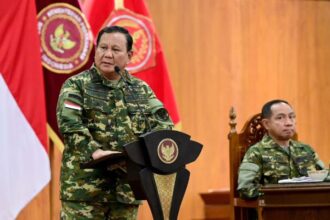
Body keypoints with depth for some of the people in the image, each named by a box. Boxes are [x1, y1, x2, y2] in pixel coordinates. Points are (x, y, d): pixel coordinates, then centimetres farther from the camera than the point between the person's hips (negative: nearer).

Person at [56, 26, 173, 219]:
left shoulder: (141, 90, 16)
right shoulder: (76, 85, 3)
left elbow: (163, 122, 7)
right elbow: (69, 123, -12)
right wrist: (94, 151, -26)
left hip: (127, 187, 4)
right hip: (85, 186, -4)